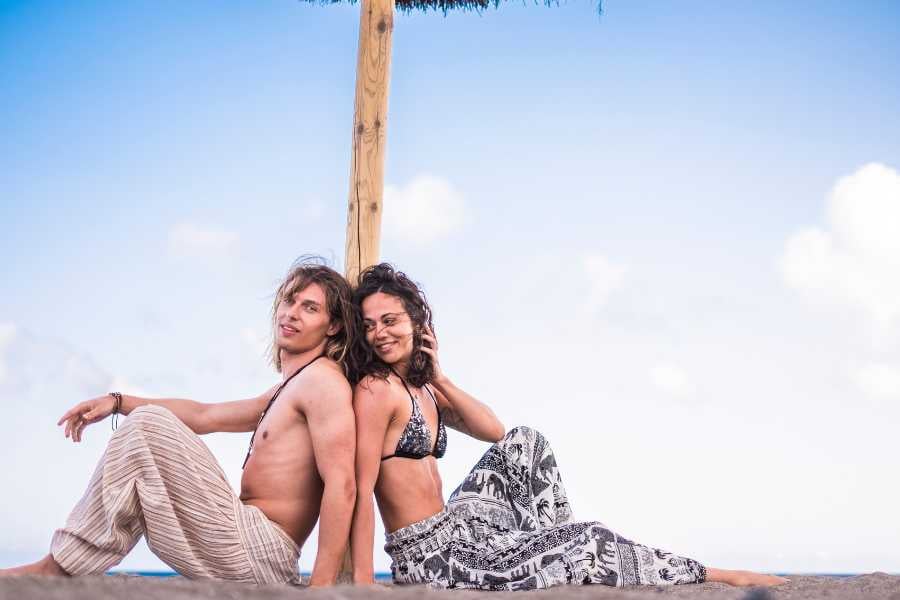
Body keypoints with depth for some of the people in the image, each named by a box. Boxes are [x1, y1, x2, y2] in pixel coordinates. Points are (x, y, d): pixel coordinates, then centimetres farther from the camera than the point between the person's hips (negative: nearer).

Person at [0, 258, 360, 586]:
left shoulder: (323, 377, -7)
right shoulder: (285, 392, 24)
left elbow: (342, 485, -18)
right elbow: (204, 415, 30)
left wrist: (321, 586, -25)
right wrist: (119, 403, 20)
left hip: (258, 554, -10)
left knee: (148, 424, -13)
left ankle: (61, 569, -9)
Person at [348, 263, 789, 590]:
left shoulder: (419, 388, 10)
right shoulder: (376, 391, -16)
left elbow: (494, 430, 12)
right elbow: (362, 491, -20)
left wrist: (438, 378, 3)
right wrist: (362, 585, -23)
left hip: (454, 529, 9)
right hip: (434, 560, -9)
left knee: (524, 443, 16)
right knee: (592, 542, -6)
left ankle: (559, 553, 13)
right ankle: (711, 576, 12)